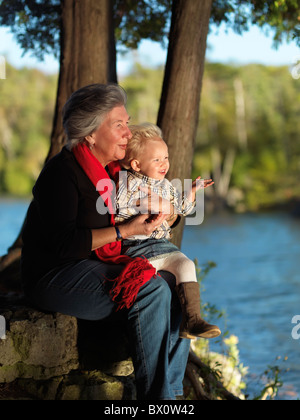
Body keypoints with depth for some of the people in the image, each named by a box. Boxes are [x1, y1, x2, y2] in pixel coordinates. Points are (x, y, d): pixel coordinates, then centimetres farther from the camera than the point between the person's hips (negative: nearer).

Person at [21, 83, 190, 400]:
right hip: (54, 277, -9)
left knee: (178, 285, -8)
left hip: (97, 267, 9)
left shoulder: (110, 170, 12)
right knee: (151, 289, -26)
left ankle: (171, 390, -8)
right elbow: (64, 244, -22)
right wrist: (125, 231, -23)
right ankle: (155, 396, -19)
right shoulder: (61, 173, -15)